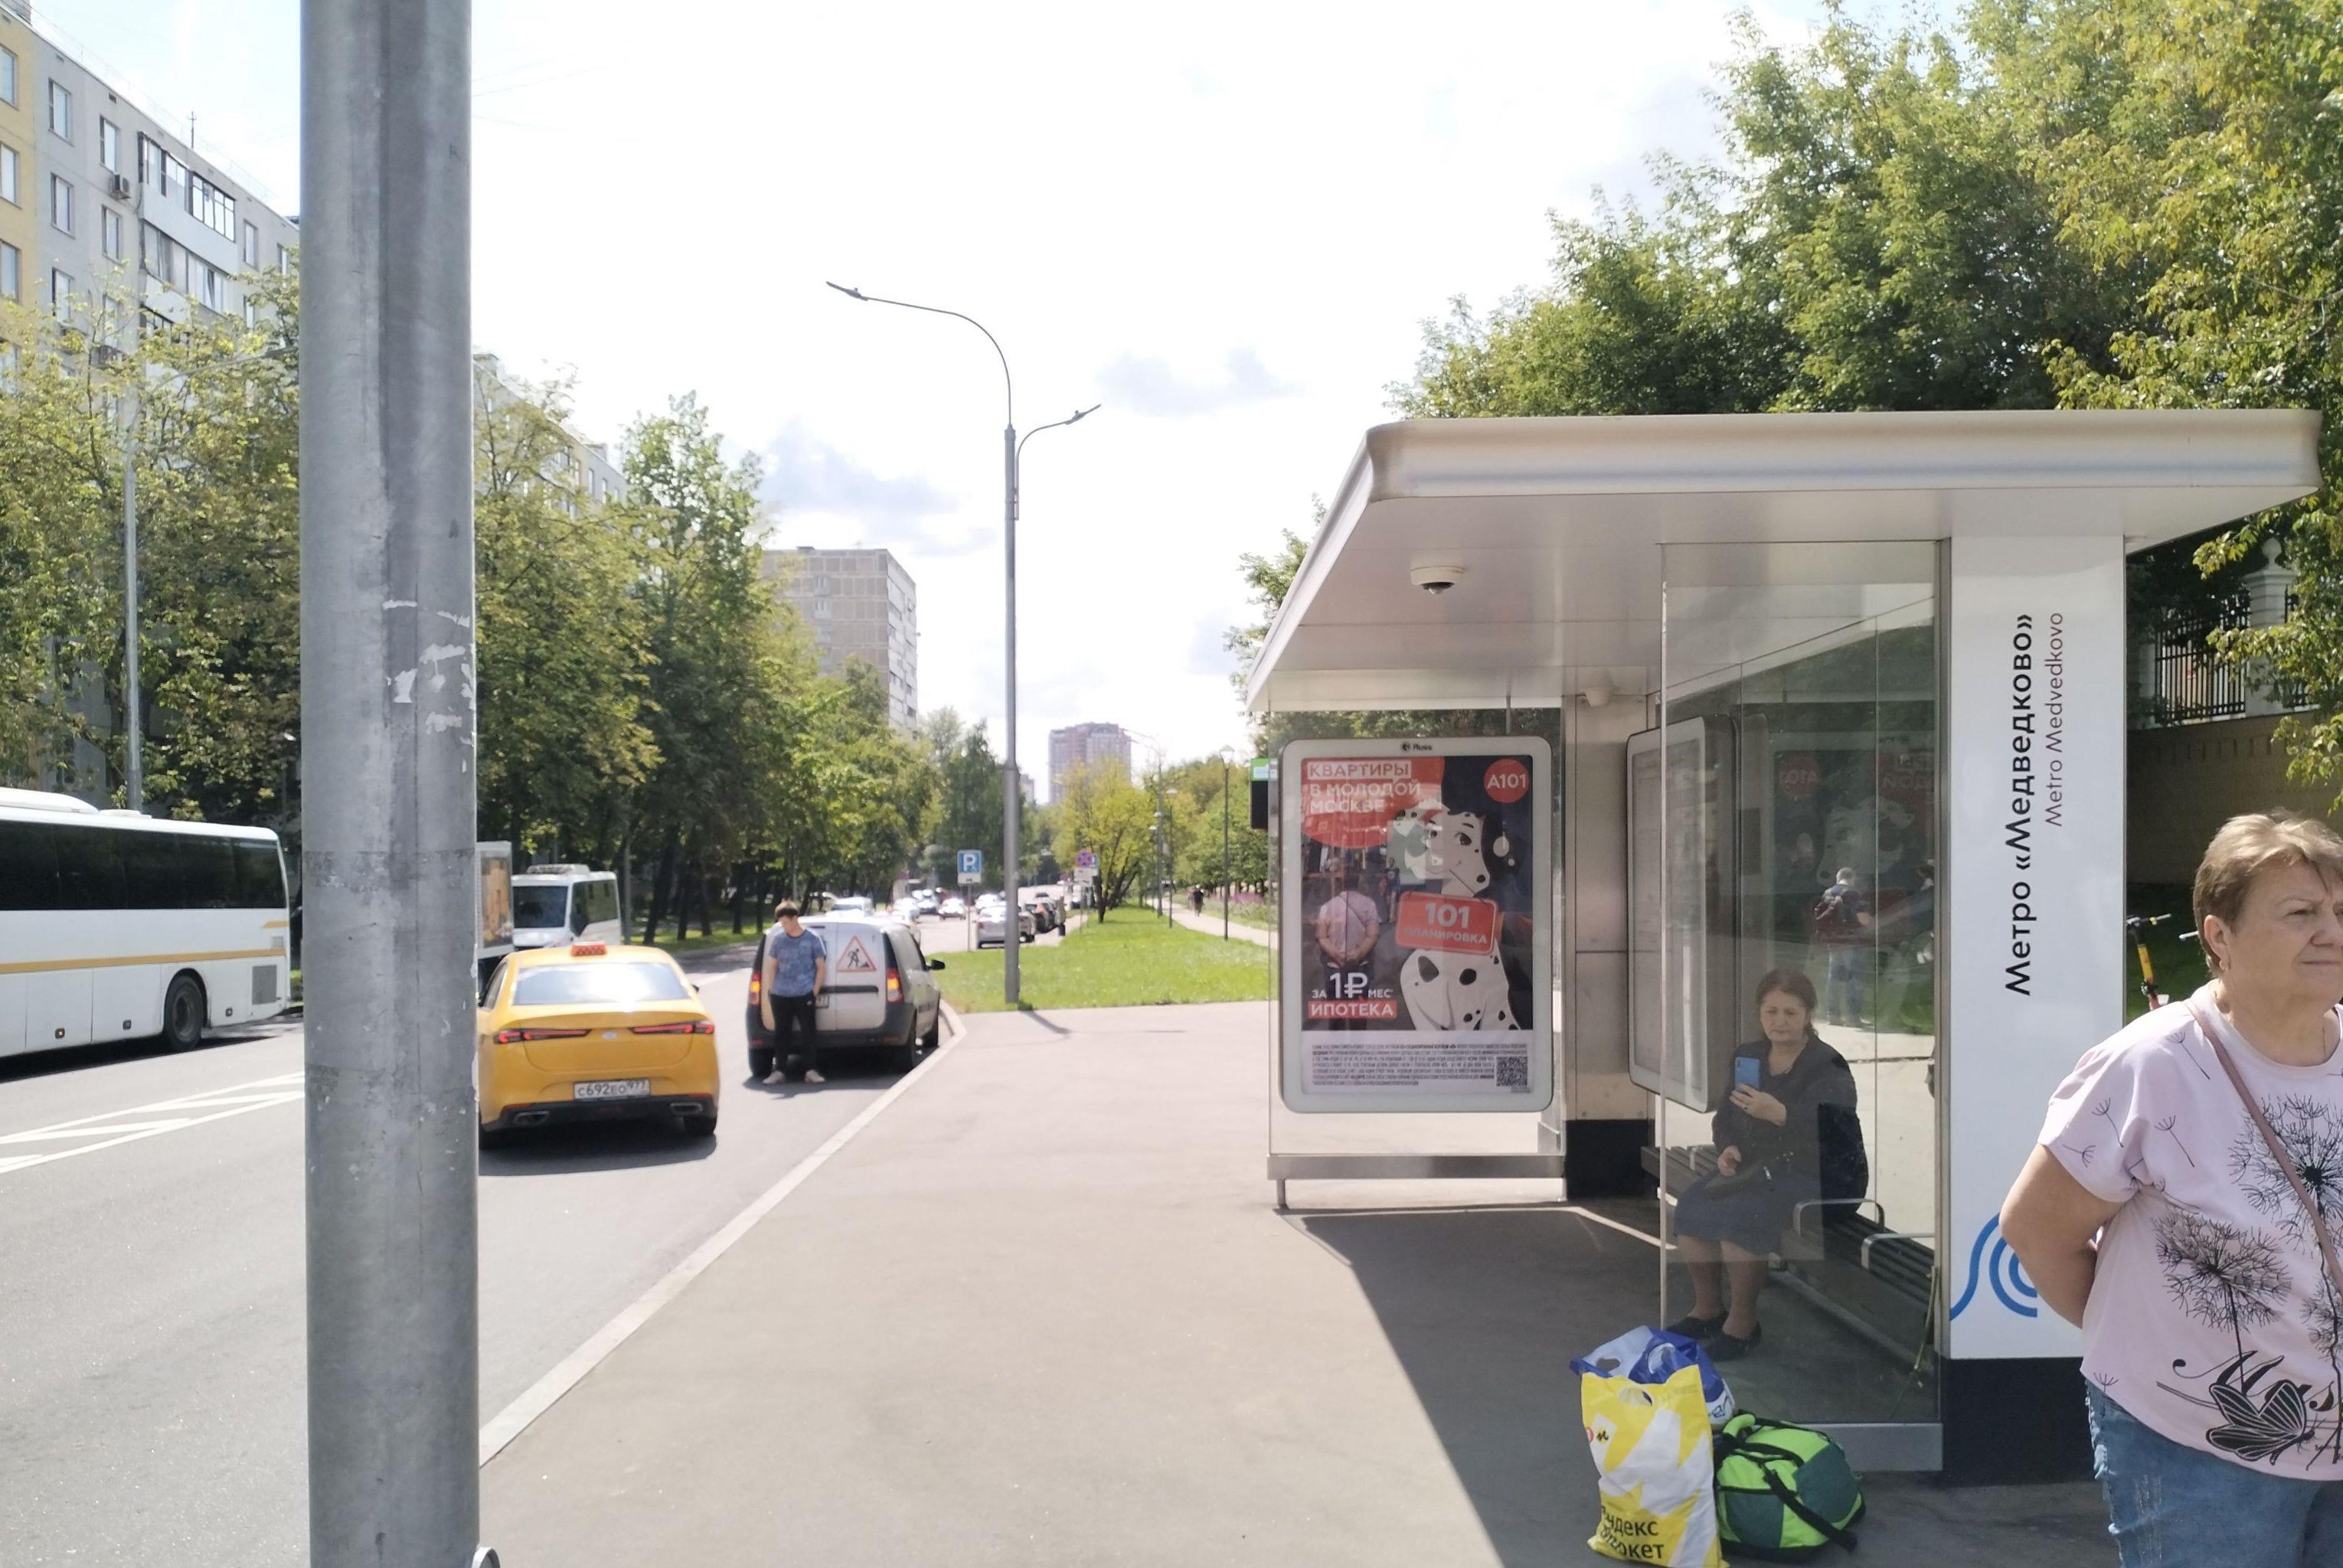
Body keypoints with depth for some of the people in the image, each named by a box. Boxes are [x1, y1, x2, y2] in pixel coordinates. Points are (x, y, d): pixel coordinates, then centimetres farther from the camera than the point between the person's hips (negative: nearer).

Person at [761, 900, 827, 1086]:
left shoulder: (812, 938, 0)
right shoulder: (778, 939, 8)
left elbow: (821, 967, 2)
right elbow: (772, 966, 15)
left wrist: (815, 991, -3)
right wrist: (771, 989, 6)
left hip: (804, 995, -3)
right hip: (780, 996, 3)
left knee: (807, 1032, -4)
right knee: (781, 1033, 4)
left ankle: (810, 1070, 1)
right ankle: (779, 1071, 9)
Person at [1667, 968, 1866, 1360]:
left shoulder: (1828, 1067, -10)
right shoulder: (1747, 1057, 12)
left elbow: (1831, 1133, -25)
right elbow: (1725, 1115, 20)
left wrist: (1780, 1115, -39)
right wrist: (1727, 1148, -2)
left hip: (1820, 1175, -7)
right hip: (1757, 1167, 7)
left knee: (1740, 1216, -30)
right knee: (1690, 1208, -13)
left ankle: (1742, 1323, -10)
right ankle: (1707, 1309, 8)